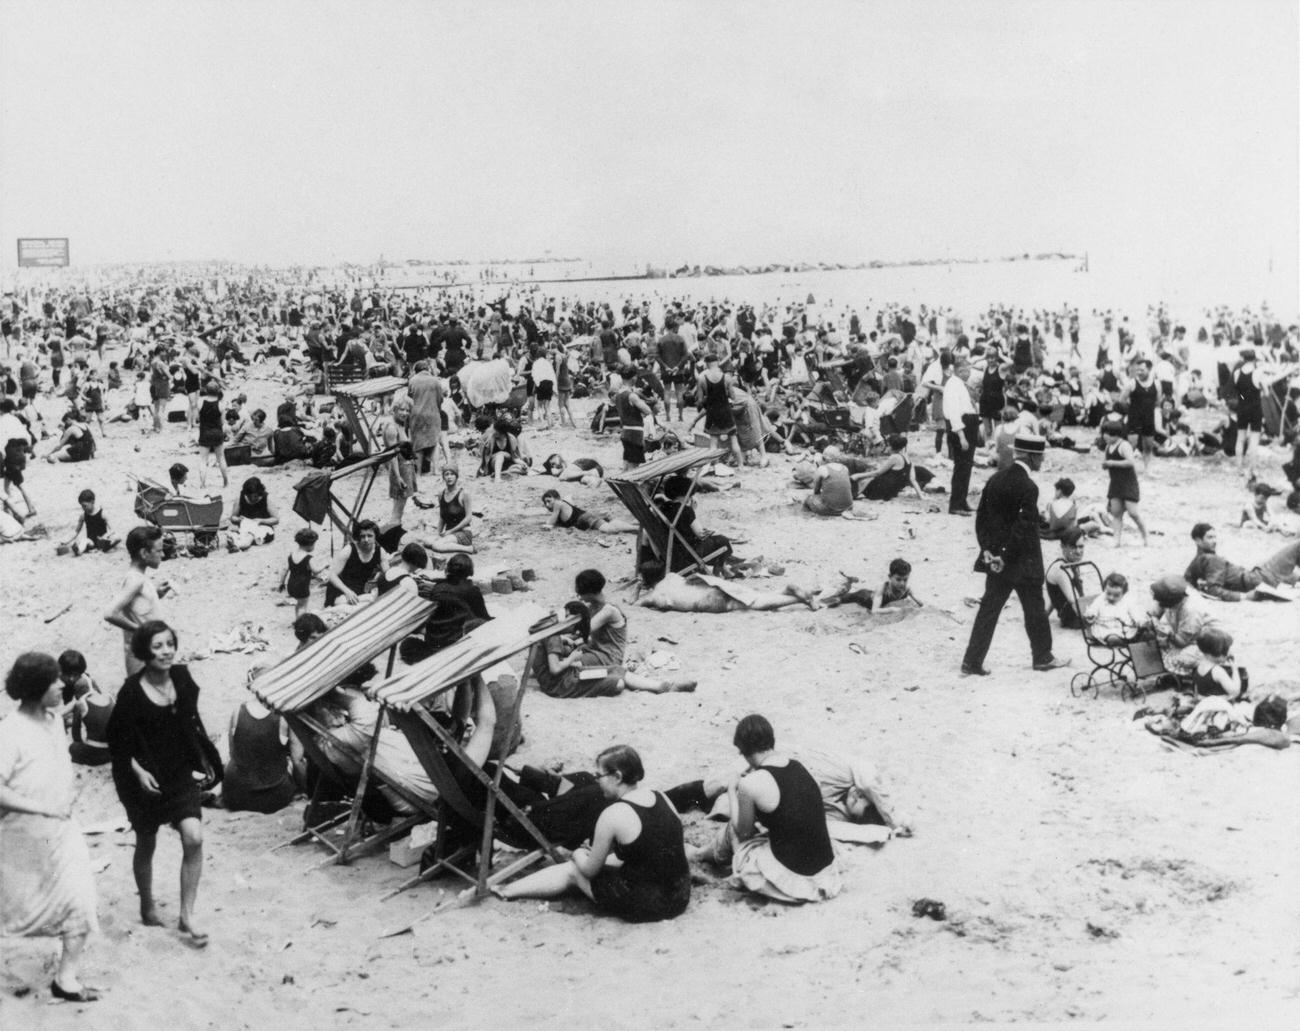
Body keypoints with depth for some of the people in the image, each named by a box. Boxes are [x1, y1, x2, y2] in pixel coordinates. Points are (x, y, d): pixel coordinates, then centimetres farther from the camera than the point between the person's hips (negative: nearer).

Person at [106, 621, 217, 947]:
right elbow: (117, 739, -10)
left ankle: (187, 916, -1)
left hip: (181, 772, 3)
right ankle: (147, 905, 38)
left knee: (194, 838, -11)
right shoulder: (132, 691, -17)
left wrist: (204, 759, 12)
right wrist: (137, 770, -19)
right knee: (146, 844, 14)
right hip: (146, 778, -3)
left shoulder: (181, 678, -4)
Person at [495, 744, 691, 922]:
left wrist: (578, 855, 19)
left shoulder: (613, 816, -18)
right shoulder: (661, 798, 1)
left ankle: (505, 891, 35)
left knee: (573, 870, 17)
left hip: (642, 907, -6)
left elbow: (590, 871, -6)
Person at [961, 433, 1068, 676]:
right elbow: (1023, 527, -22)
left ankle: (972, 661, 6)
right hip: (1023, 562, -6)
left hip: (997, 558, 6)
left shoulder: (995, 480, 3)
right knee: (1035, 610, 11)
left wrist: (988, 549, 2)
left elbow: (981, 517, 5)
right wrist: (1005, 557, -15)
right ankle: (1042, 657, 26)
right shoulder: (1028, 487, -19)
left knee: (988, 609, 8)